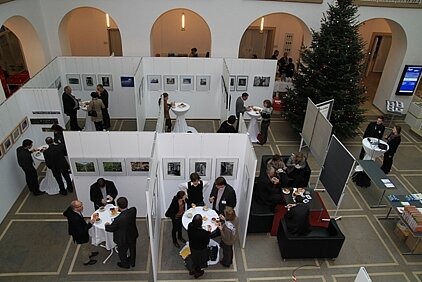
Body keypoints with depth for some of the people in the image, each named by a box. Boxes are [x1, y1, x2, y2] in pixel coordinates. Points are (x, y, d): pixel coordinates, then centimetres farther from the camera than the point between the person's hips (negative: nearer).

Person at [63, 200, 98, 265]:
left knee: (88, 244, 33)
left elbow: (65, 213, 4)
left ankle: (89, 254, 59)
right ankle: (86, 261, 47)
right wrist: (90, 224, -29)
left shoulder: (70, 210, -22)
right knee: (84, 247, 21)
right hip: (81, 235, -8)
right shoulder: (75, 219, -45)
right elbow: (81, 231, -36)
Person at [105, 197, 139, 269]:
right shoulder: (133, 210, -28)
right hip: (133, 235, 5)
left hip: (123, 239, -4)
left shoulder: (118, 219, -40)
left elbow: (111, 228, -18)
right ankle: (132, 262, 55)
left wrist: (107, 225, 2)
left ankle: (125, 264, 52)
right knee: (132, 249, 30)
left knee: (122, 252, 26)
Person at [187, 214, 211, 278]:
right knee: (200, 260, 28)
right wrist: (209, 232, -17)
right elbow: (207, 242, -24)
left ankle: (194, 270, 59)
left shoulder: (190, 226, -28)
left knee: (194, 258, 33)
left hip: (192, 247, 4)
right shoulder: (203, 232, -41)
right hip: (201, 249, -4)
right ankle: (198, 272, 54)